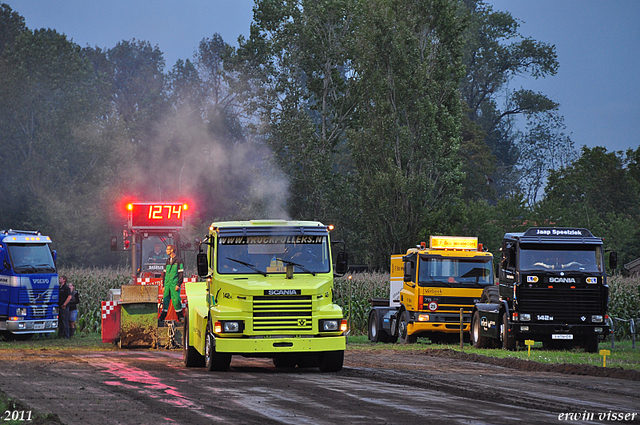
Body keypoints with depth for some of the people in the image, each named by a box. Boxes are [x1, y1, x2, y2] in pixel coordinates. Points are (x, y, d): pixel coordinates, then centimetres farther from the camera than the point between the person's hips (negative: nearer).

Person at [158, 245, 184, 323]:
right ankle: (162, 316, 7)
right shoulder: (168, 260, 16)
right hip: (167, 284, 6)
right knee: (165, 300, 4)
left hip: (174, 284, -6)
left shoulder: (178, 260, -3)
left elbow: (181, 273, -7)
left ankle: (180, 316, 2)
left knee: (176, 300, -8)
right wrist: (164, 285, 14)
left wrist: (178, 284, -13)